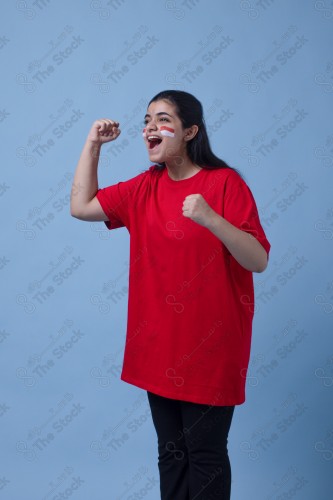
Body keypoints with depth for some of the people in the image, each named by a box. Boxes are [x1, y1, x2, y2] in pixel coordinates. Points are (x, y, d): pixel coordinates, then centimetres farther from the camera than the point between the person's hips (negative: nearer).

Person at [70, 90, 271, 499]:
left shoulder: (225, 183, -11)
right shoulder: (145, 187, 8)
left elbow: (259, 261, -16)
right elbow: (81, 207, 10)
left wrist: (211, 219, -31)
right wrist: (93, 143, 5)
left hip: (210, 344, -6)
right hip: (157, 344, 6)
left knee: (205, 455, 3)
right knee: (170, 451, 15)